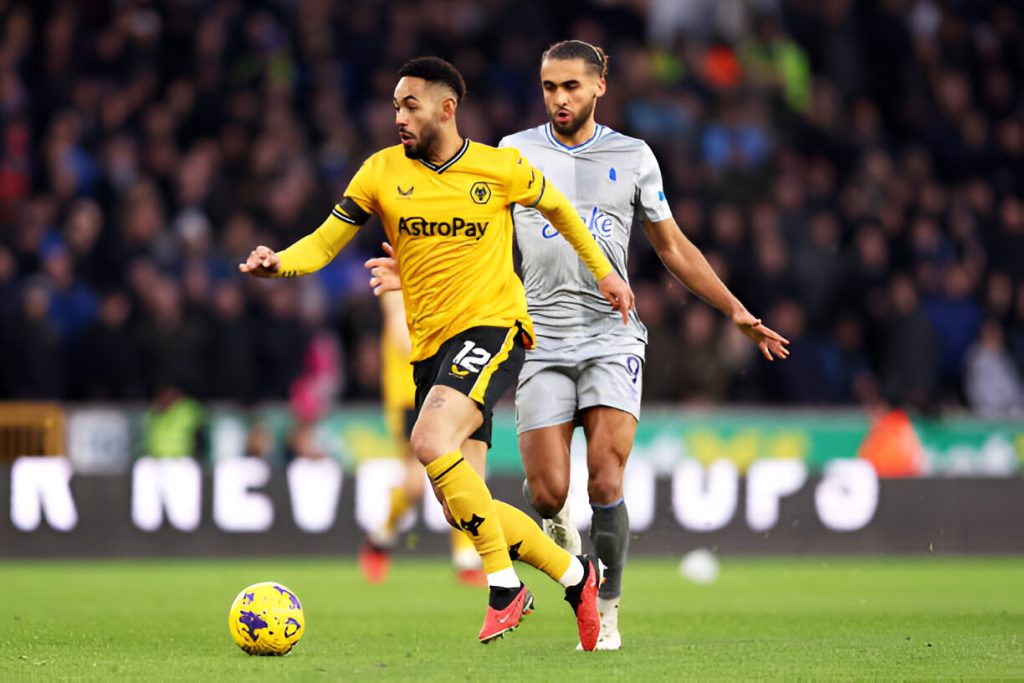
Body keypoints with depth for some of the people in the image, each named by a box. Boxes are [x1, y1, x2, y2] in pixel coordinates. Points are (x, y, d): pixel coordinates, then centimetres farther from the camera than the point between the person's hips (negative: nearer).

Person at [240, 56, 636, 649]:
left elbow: (557, 207, 17)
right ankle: (573, 573, 20)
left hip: (493, 328, -5)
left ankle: (505, 585, -19)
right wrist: (278, 264, -17)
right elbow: (325, 242, 3)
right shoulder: (384, 171, 4)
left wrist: (604, 271, 22)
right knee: (463, 507, 0)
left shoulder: (501, 168, -2)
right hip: (430, 348, 5)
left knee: (431, 441, -30)